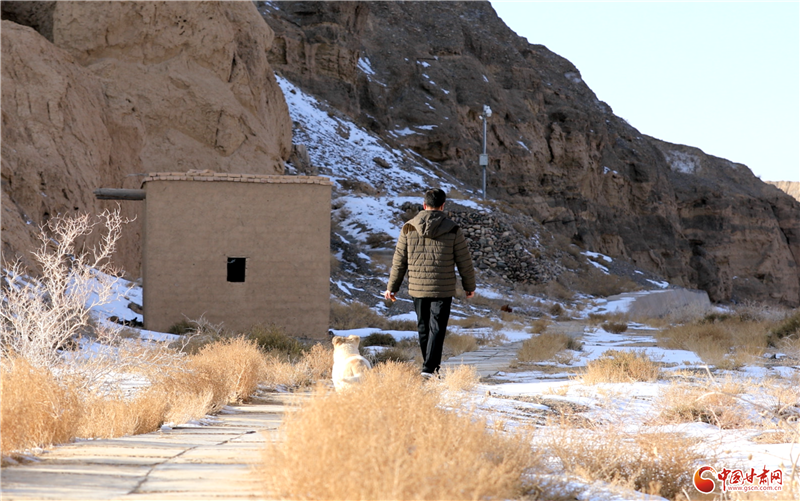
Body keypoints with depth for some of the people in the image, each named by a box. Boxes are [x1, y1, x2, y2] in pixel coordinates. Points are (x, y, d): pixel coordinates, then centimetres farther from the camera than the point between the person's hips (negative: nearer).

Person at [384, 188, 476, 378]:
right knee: (437, 329, -1)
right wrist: (469, 286, 14)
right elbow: (465, 262, 1)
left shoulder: (408, 229, -1)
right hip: (443, 290, -2)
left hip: (417, 289, 2)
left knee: (423, 328, 15)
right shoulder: (452, 230, -5)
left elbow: (399, 261, 3)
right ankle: (429, 368, -12)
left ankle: (431, 365, 26)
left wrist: (392, 287, 11)